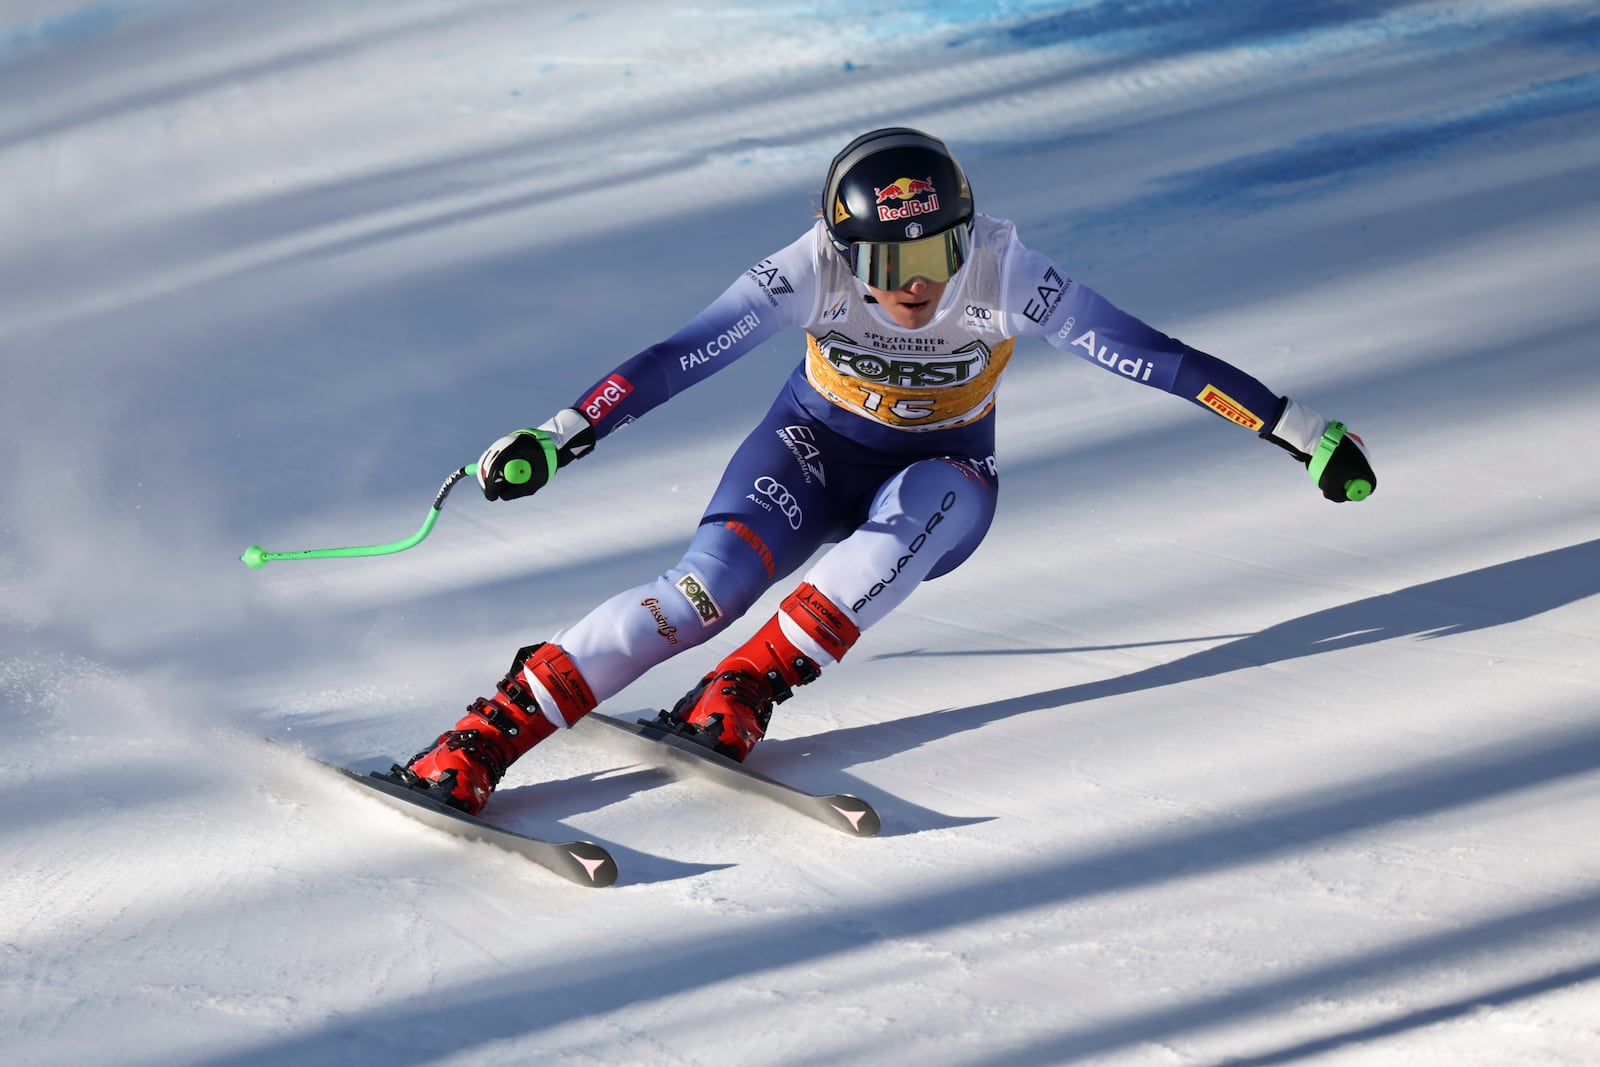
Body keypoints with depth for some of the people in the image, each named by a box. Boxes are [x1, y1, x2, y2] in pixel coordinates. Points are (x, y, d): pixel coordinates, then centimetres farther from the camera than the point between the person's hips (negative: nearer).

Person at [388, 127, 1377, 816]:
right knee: (710, 584, -27)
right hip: (819, 447, -1)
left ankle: (740, 696, -32)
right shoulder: (811, 271, -26)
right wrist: (556, 436, -30)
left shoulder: (1003, 273, -27)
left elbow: (1152, 355, -27)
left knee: (916, 518, -37)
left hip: (944, 468, 1)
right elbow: (678, 360, -24)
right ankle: (484, 740, -29)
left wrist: (1299, 429, -26)